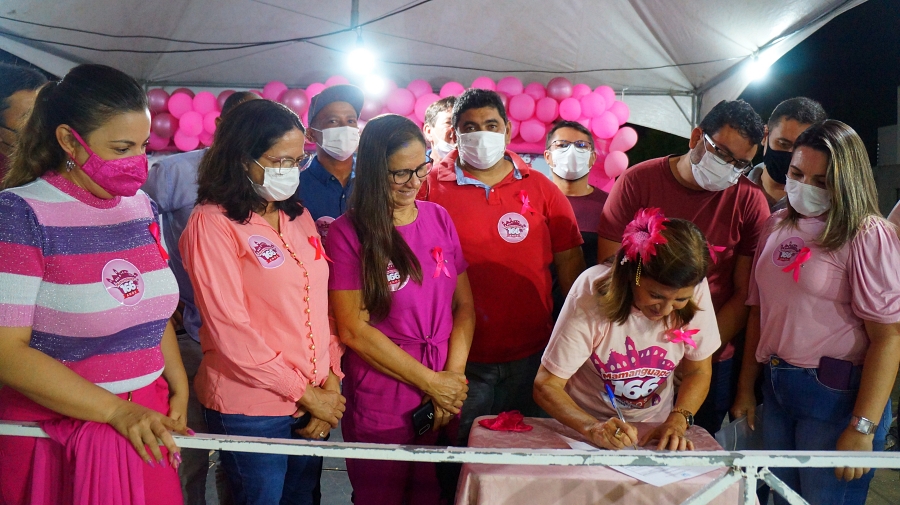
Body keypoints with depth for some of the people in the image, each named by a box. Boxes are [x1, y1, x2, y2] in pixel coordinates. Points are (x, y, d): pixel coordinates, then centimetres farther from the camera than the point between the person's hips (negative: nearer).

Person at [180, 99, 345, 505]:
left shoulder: (299, 218, 9)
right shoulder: (212, 223, -11)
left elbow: (321, 305, 9)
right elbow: (230, 330, -16)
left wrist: (331, 381, -3)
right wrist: (305, 393, -12)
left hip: (316, 403, 6)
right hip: (251, 410, -6)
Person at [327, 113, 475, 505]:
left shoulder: (439, 219, 4)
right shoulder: (348, 232, -9)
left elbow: (464, 306, 5)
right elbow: (354, 330, -13)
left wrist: (454, 376, -9)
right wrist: (432, 382, -12)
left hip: (446, 402, 4)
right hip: (379, 411, -4)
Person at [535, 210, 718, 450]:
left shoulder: (696, 291, -15)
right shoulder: (592, 291, -22)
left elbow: (698, 370, 0)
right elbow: (545, 385, -18)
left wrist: (677, 421, -16)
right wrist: (592, 428, -33)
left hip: (654, 432, 2)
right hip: (583, 426, -2)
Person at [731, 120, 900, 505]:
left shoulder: (869, 235, -12)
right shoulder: (777, 226, 7)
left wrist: (862, 428, -19)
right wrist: (746, 387, 12)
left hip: (837, 396, -6)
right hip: (775, 387, 6)